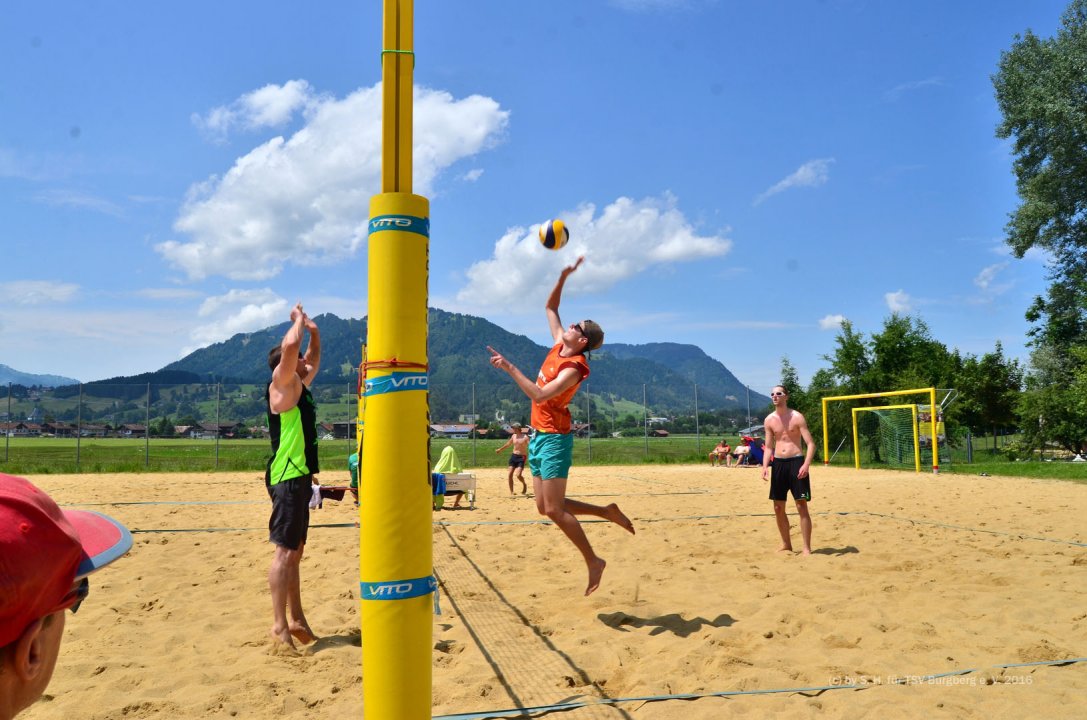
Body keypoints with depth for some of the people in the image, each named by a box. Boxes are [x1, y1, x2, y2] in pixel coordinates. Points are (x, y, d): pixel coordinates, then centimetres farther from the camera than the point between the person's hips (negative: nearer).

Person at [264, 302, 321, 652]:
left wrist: (314, 330, 22)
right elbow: (290, 345, -24)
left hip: (300, 475, 10)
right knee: (284, 550, -10)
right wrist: (298, 318, -7)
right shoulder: (282, 384, -9)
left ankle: (297, 620, 20)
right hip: (287, 477, -10)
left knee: (295, 551, 12)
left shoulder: (300, 385, 17)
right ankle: (279, 626, -7)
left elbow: (313, 358, 35)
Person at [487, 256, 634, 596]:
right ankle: (607, 511, 21)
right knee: (546, 507, 10)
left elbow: (540, 395, -29)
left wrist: (510, 367, -27)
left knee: (554, 509, -7)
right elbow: (550, 308, 18)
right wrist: (563, 277, 7)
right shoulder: (559, 346, 6)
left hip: (554, 438, -9)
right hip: (540, 436, 9)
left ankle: (593, 561, 7)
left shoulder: (574, 367, -17)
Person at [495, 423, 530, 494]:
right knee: (510, 474, -1)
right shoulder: (513, 436, 8)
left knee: (518, 475, -17)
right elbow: (508, 444, 24)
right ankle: (511, 492, 10)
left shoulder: (525, 437, -11)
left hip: (521, 457, -6)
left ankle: (524, 485, 15)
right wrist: (500, 449, 34)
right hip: (513, 456, 6)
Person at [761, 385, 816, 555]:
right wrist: (765, 466, -4)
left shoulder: (797, 417, -5)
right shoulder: (769, 420, 6)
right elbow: (768, 447, 11)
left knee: (802, 505, -6)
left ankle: (807, 548, 0)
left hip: (796, 461, -4)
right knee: (778, 507, 8)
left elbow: (810, 444, -9)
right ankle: (786, 544, 24)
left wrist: (806, 464, -23)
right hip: (778, 463, 5)